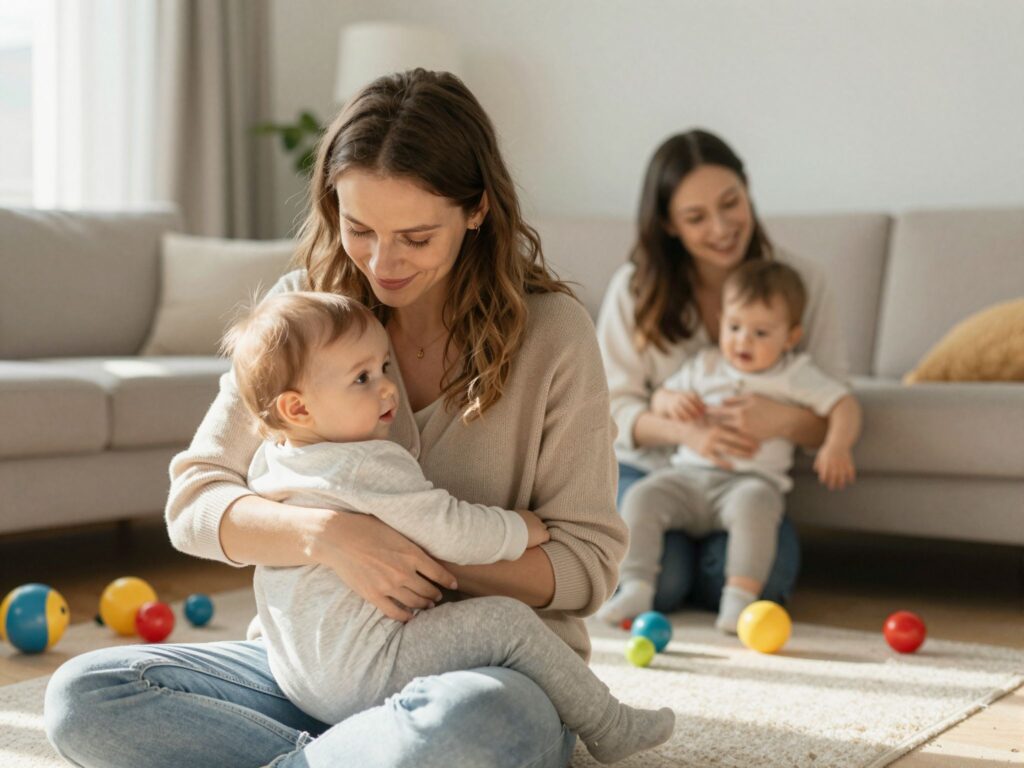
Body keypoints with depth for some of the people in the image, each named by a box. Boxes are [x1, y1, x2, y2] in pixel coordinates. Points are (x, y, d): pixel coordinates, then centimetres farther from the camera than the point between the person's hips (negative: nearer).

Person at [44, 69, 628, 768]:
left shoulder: (551, 331, -6)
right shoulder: (302, 307, 2)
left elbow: (587, 564, -5)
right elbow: (193, 502, -4)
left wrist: (431, 559, -20)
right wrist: (324, 534, -24)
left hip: (489, 665, -3)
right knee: (82, 697, -18)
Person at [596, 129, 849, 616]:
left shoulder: (800, 282, -7)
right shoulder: (634, 287, -7)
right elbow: (614, 406, -7)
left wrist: (785, 421, -34)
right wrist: (687, 432, -28)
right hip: (646, 469, 0)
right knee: (659, 579, -26)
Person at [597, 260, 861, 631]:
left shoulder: (795, 375, 8)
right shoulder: (704, 365, 18)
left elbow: (844, 405, 1)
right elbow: (658, 398, 21)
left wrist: (836, 446, -18)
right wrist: (673, 401, -4)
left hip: (753, 478, -4)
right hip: (689, 473, 4)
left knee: (753, 503, -38)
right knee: (641, 496, -22)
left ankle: (740, 597, -38)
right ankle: (635, 589, -23)